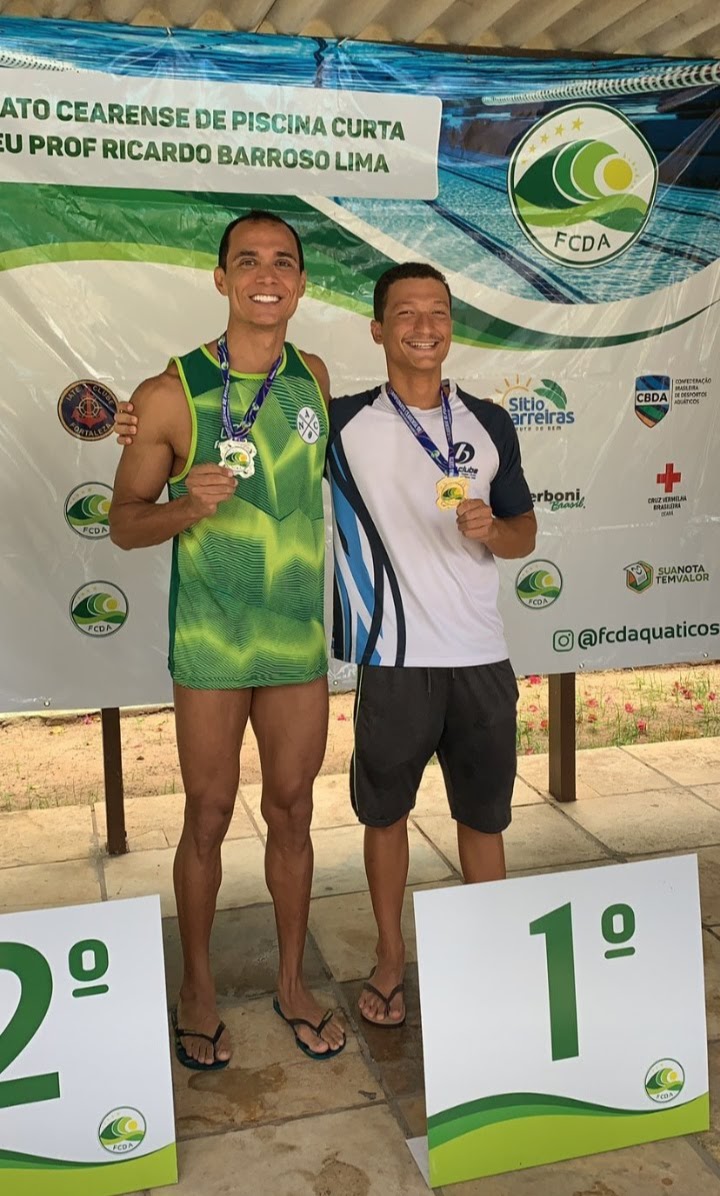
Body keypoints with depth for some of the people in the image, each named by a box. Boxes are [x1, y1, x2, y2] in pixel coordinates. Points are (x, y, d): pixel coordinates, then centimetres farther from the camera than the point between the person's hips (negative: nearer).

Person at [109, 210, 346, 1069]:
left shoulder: (315, 379, 4)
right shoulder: (171, 394, -9)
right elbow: (124, 523, -4)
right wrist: (189, 505, -22)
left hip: (299, 640, 3)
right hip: (209, 644, -3)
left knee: (292, 812, 13)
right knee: (208, 818, 8)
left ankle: (291, 982, 31)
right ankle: (198, 989, 29)